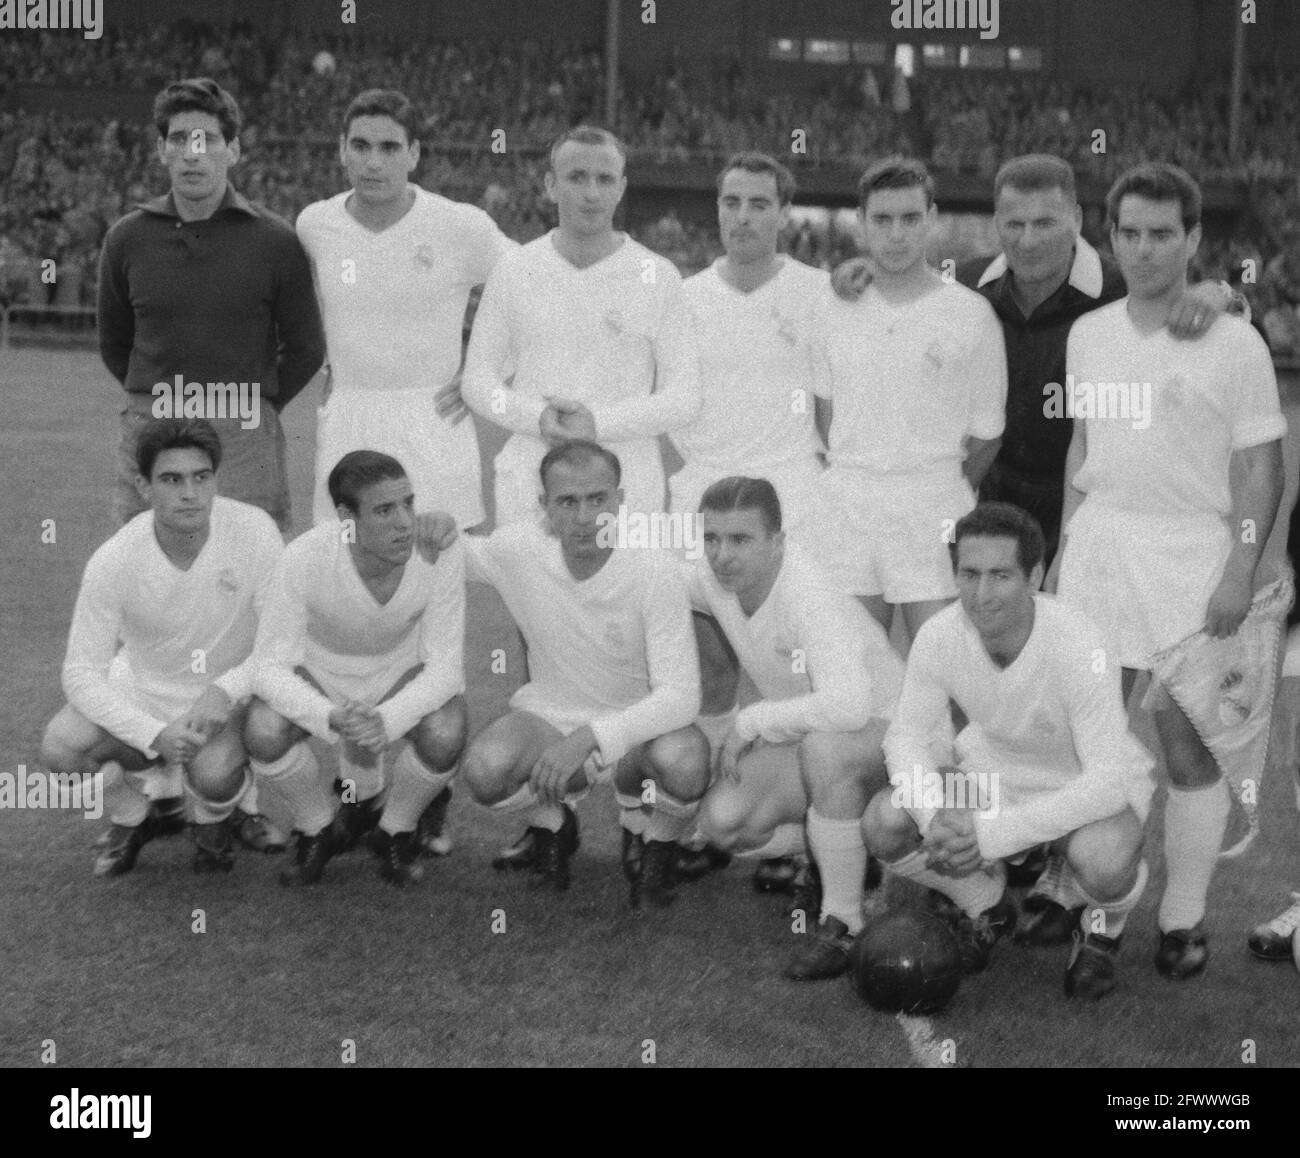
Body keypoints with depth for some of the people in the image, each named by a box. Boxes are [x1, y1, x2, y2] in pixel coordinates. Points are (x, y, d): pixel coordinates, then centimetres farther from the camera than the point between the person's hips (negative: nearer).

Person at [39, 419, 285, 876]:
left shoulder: (253, 531, -22)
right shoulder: (113, 561, -21)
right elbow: (82, 672, -17)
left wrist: (224, 691, -31)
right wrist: (154, 735, -30)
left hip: (229, 695, -1)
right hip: (140, 692, 1)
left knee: (212, 774, -31)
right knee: (60, 749, -25)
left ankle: (213, 820, 10)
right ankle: (130, 819, 10)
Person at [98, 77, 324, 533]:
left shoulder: (274, 240, -1)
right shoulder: (128, 238, 6)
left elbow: (306, 349, 8)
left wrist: (252, 407, 9)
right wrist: (159, 402, 13)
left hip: (244, 441, -2)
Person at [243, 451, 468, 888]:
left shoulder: (440, 553, -29)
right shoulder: (304, 558, -31)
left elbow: (444, 667, -24)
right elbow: (270, 667, -26)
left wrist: (386, 721, -42)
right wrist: (332, 718, -45)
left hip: (402, 673, 0)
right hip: (318, 672, 0)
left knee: (445, 735, -30)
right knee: (263, 732, -30)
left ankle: (394, 831, 3)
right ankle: (319, 830, 3)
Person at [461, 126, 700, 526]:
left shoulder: (658, 278, 1)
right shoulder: (513, 271, 6)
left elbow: (683, 398, 0)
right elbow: (478, 380, 9)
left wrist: (598, 424, -14)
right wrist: (538, 418, -10)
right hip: (529, 482, 1)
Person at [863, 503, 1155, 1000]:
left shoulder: (1080, 647, -32)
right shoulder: (939, 637, -19)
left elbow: (1111, 778, -33)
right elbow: (906, 735, -9)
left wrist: (993, 833, -39)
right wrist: (936, 815, -31)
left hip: (1092, 788, -4)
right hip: (994, 772, 4)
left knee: (1102, 865, -38)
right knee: (883, 823, -20)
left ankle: (1103, 925, 4)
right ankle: (987, 908, 11)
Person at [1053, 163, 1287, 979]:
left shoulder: (1234, 344, -4)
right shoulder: (1089, 334, 9)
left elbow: (1261, 467, -4)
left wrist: (1241, 571, -12)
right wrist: (1068, 539, 13)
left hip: (1189, 552, -4)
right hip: (1099, 545, 4)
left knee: (1188, 743, -2)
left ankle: (1184, 919, 7)